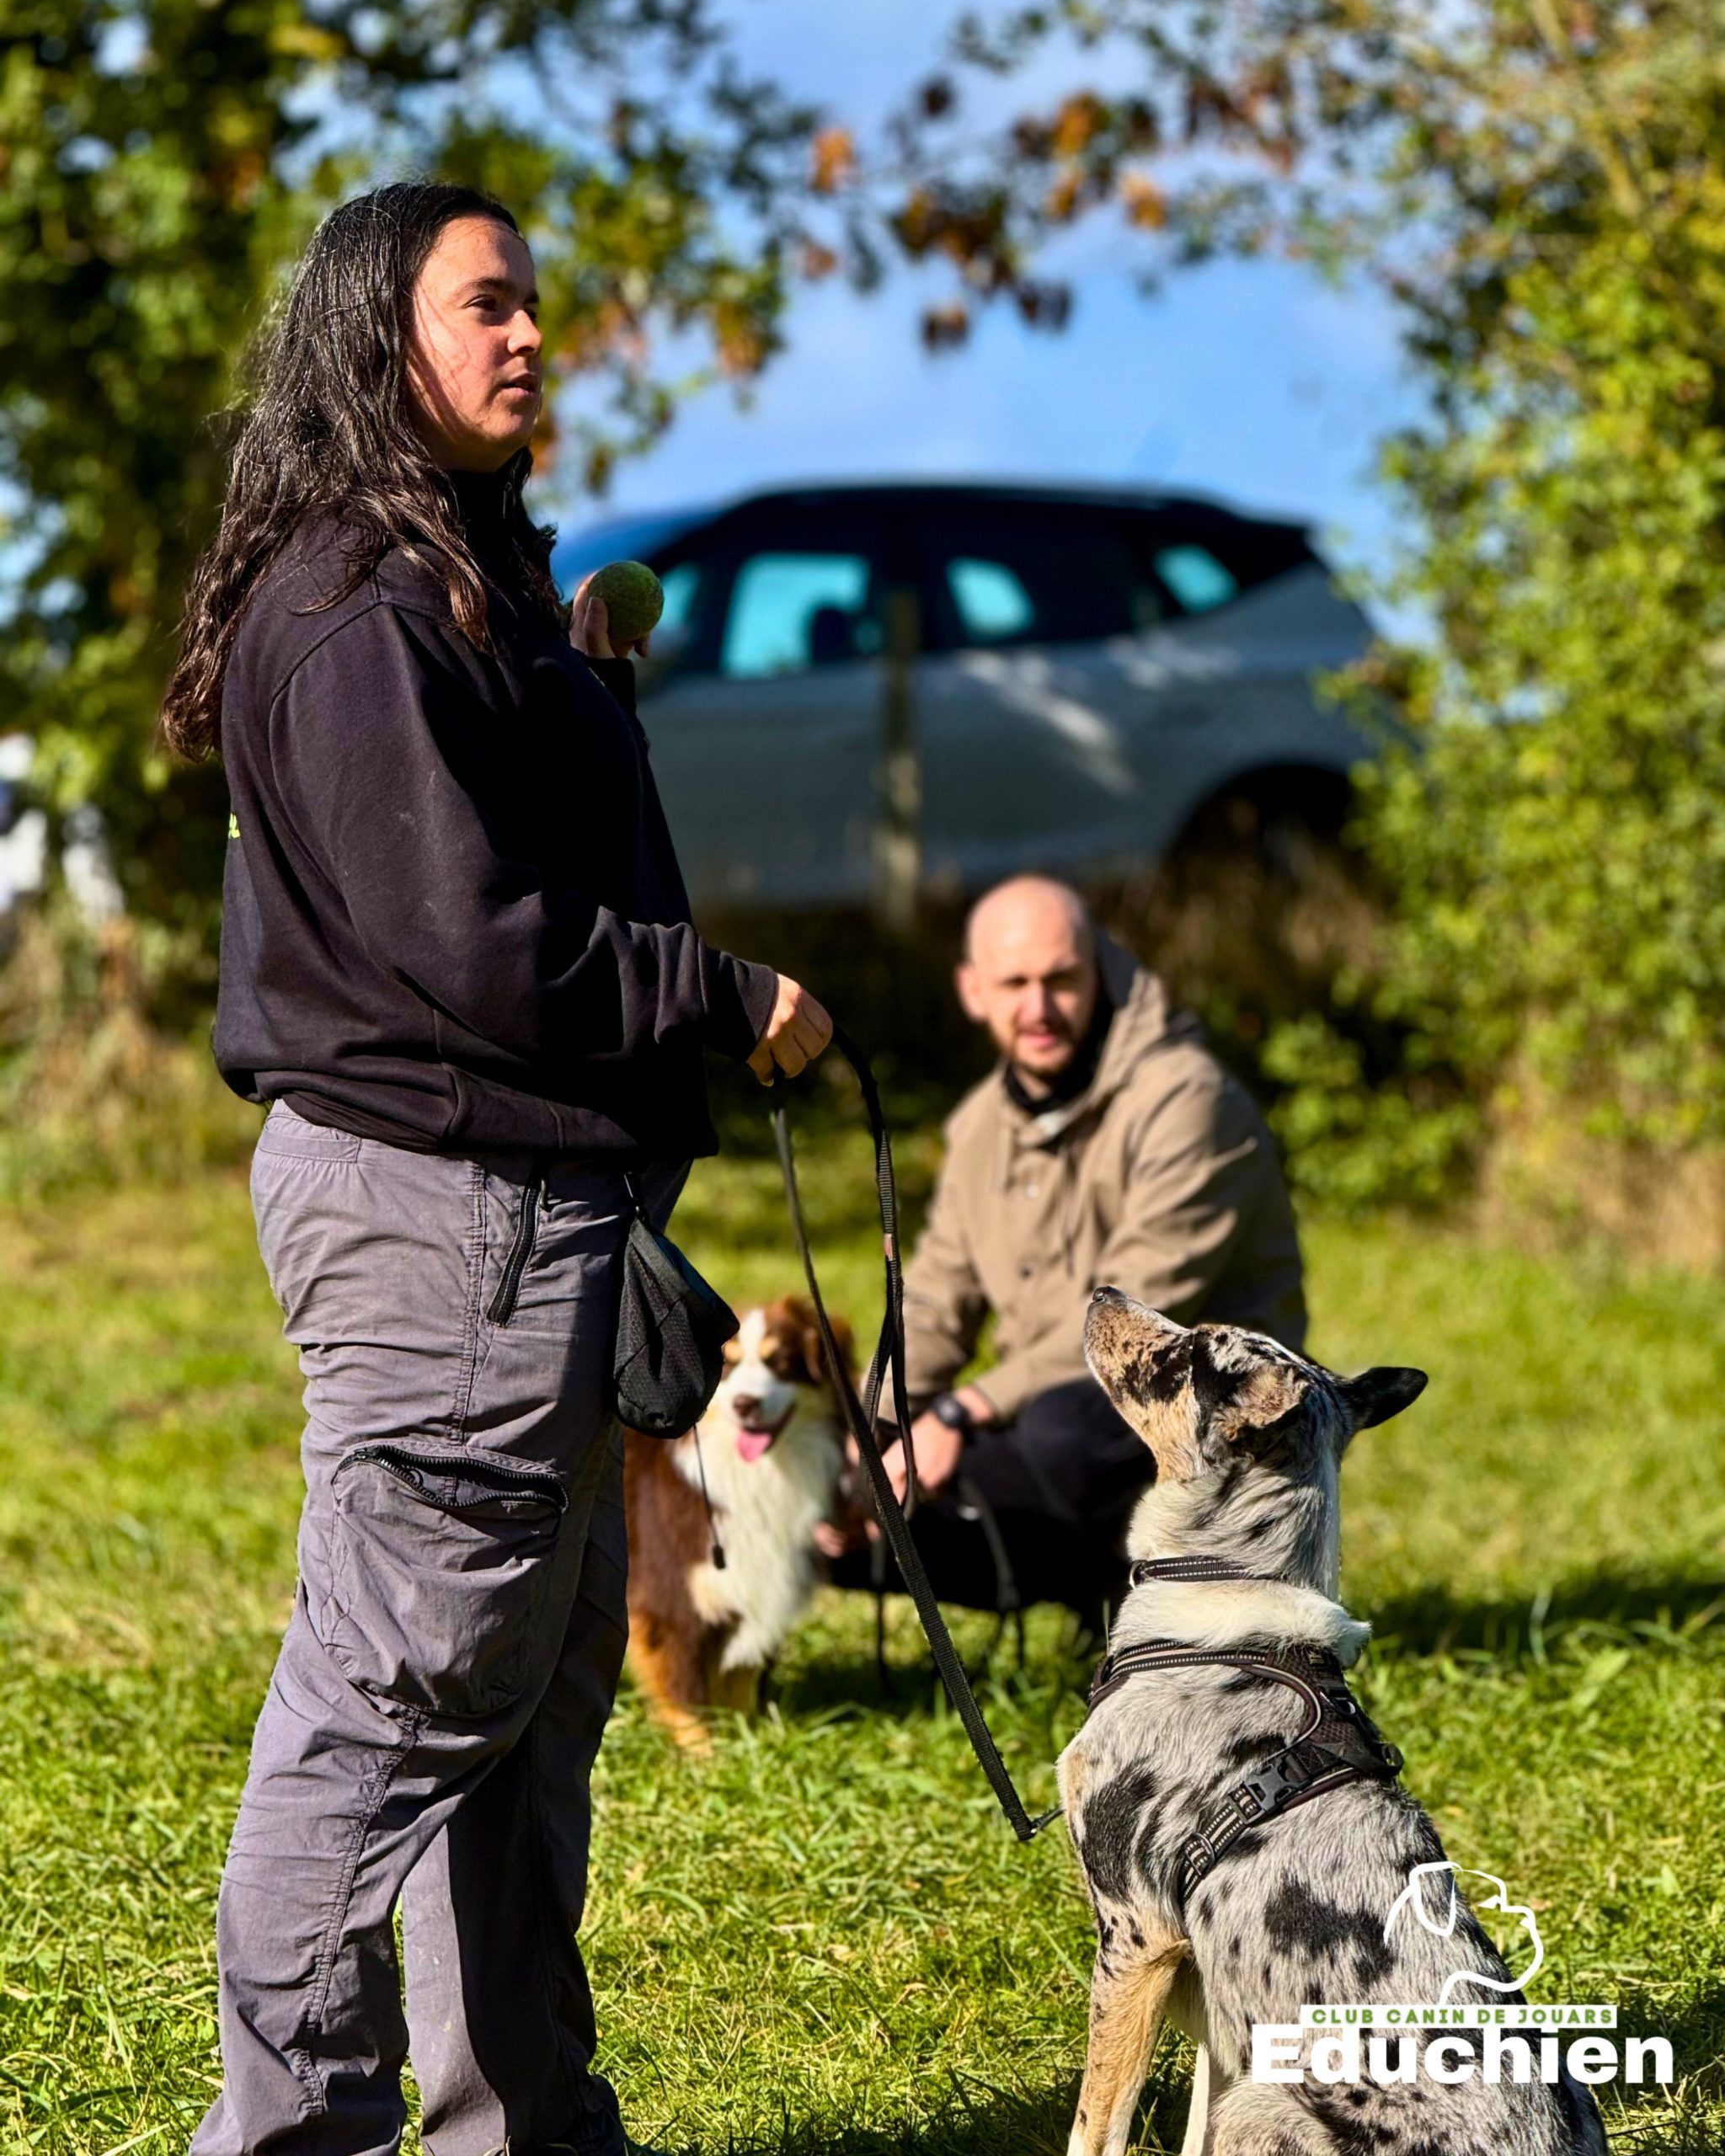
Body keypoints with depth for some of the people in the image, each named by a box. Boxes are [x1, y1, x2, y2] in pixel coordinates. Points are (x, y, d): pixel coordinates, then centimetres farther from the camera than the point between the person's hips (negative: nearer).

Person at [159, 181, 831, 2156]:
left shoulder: (467, 581, 18)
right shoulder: (360, 614, -16)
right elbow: (462, 939, -20)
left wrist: (587, 687, 16)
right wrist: (734, 1007, -13)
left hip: (522, 1191, 11)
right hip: (441, 1196, -11)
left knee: (538, 1684, 16)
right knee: (396, 1694, -5)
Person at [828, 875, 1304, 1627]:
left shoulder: (1183, 1101, -16)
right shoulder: (983, 1123, 10)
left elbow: (1134, 1320, -23)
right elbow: (935, 1303, 11)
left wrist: (961, 1414, -26)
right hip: (1070, 1403, 9)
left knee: (1065, 1430, -42)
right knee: (842, 1532, -5)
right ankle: (1107, 1574, 5)